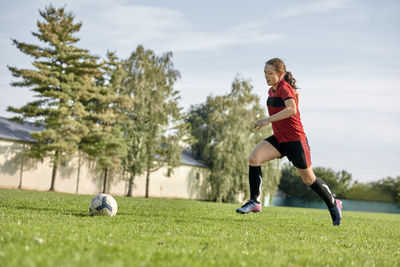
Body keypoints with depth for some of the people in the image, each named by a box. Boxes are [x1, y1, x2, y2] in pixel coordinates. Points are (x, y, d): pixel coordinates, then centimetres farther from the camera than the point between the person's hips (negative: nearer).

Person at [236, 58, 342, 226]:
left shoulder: (284, 88, -17)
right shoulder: (272, 91, 9)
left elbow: (292, 109, -36)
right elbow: (296, 93, 28)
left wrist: (269, 119, -40)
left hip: (295, 140, -8)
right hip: (278, 138, 8)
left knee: (308, 179, 6)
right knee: (254, 159, -16)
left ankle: (333, 204, 30)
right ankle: (255, 202, -12)